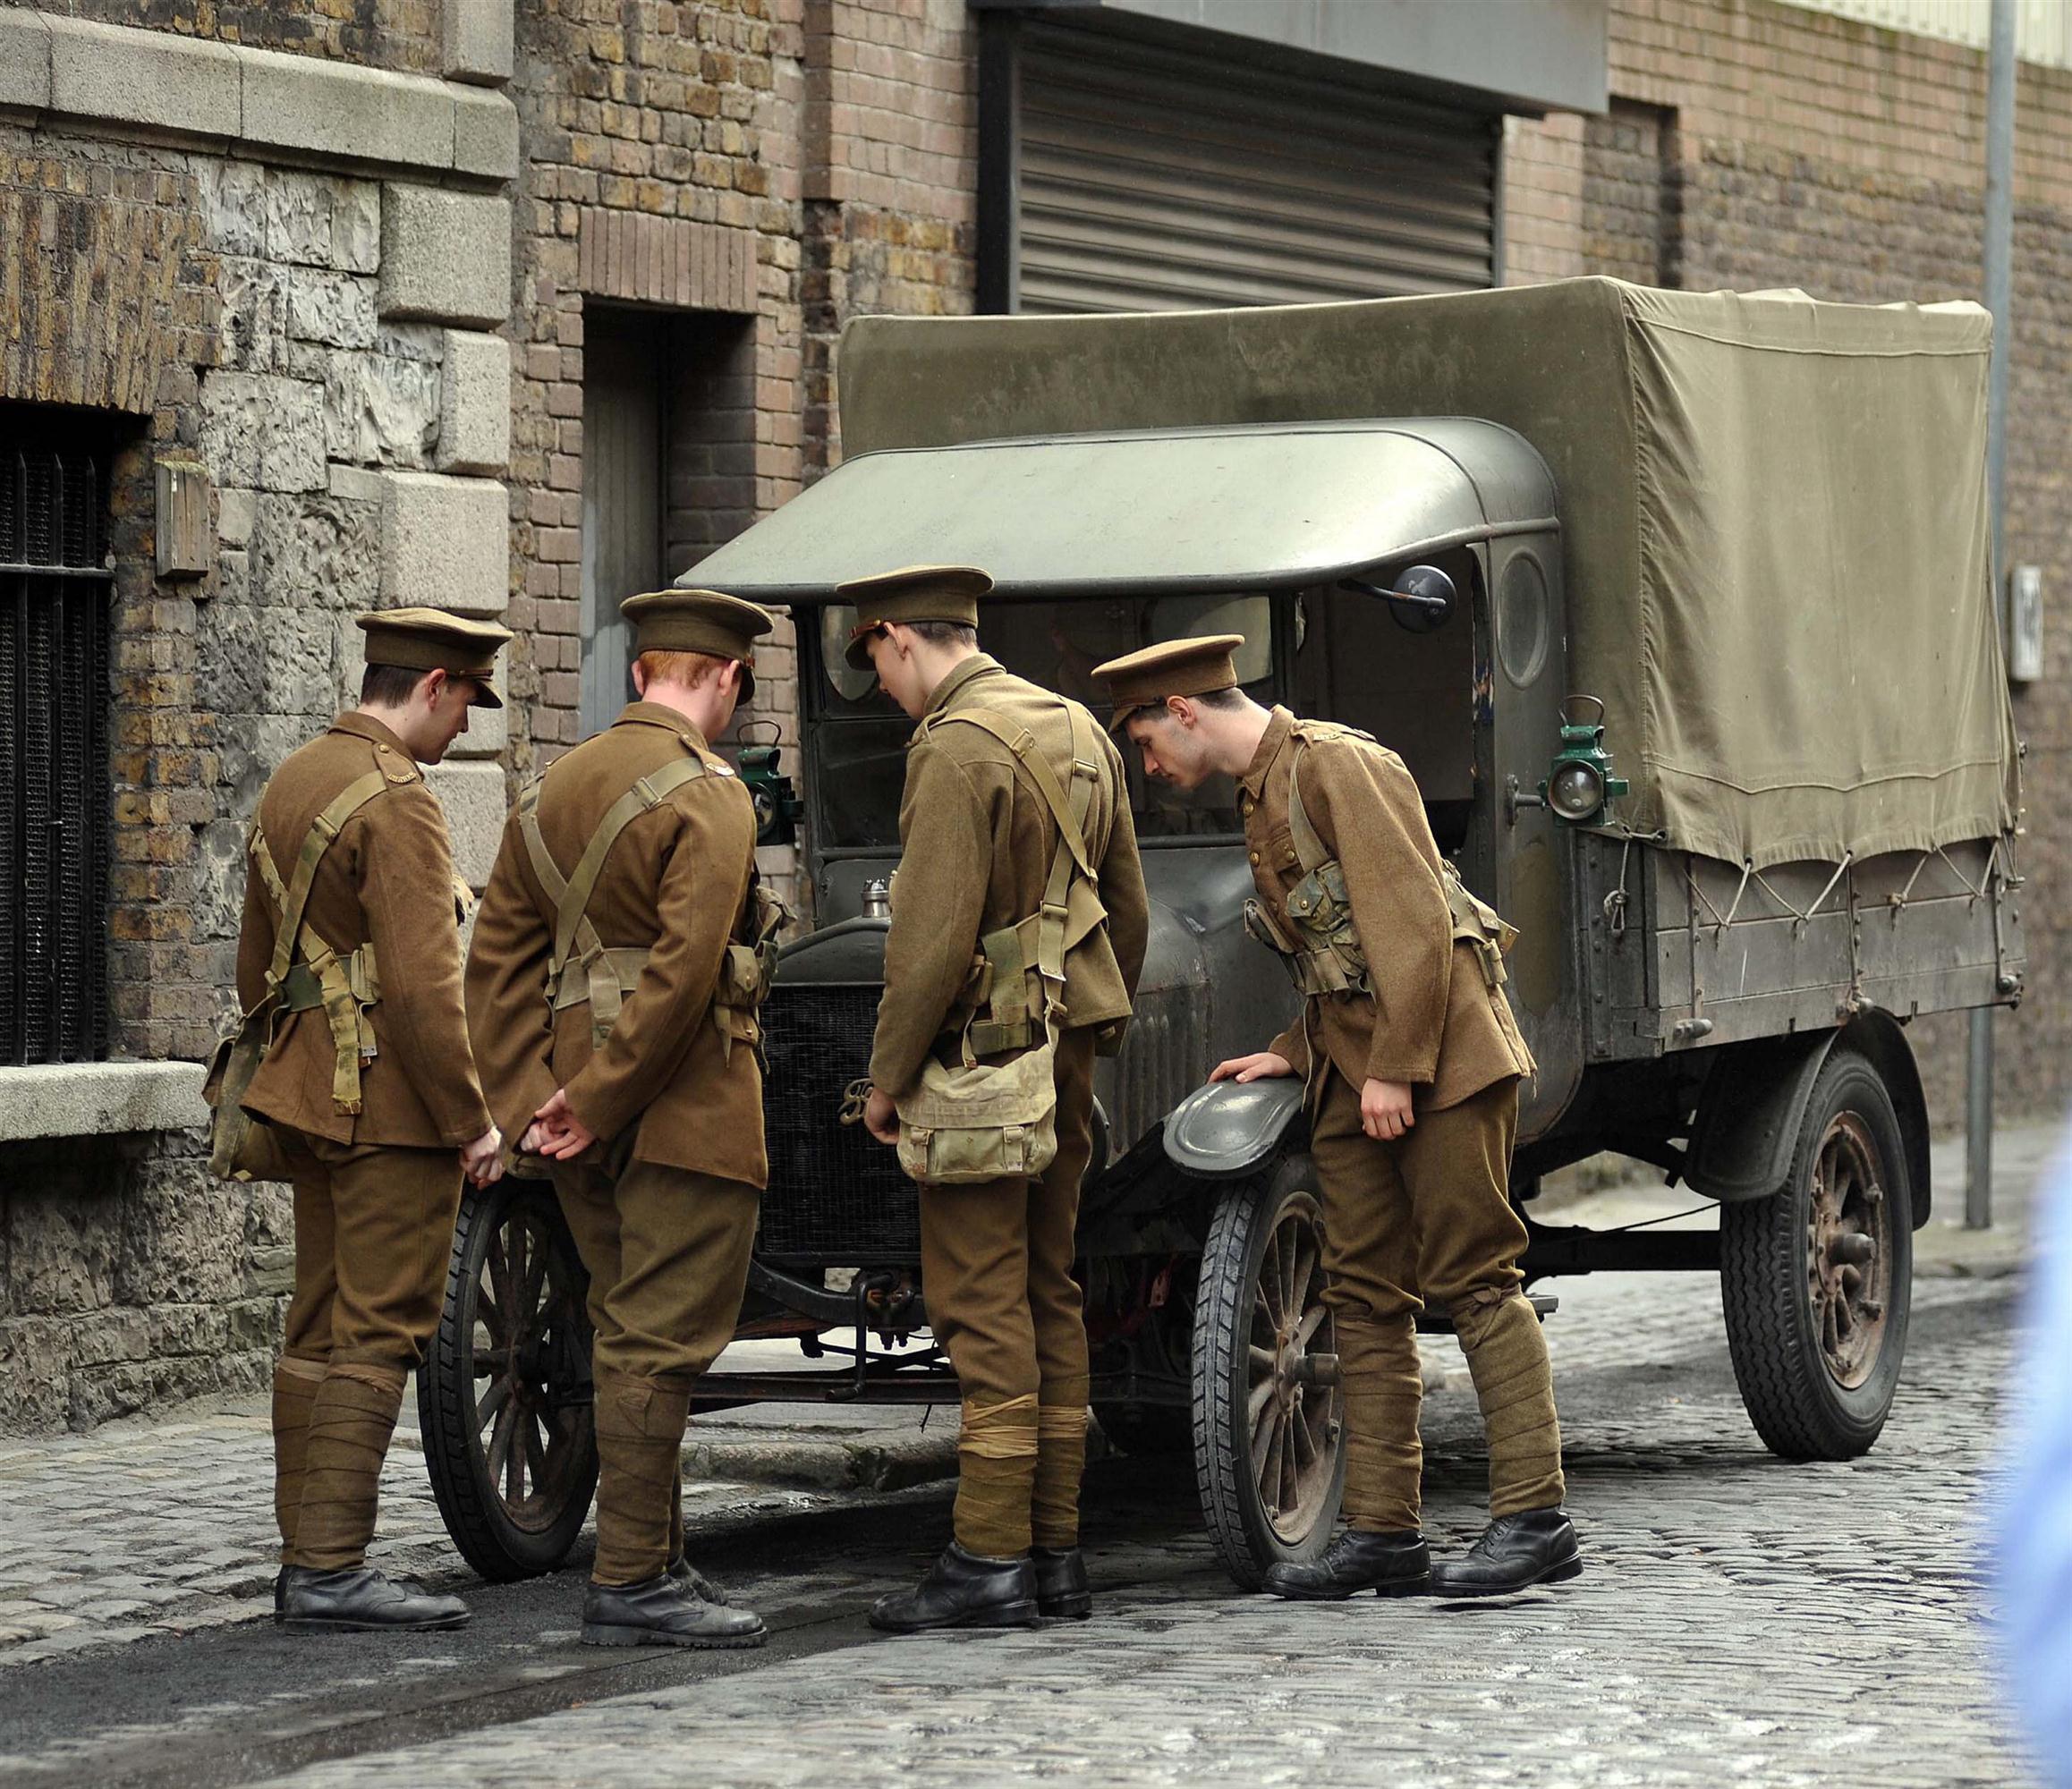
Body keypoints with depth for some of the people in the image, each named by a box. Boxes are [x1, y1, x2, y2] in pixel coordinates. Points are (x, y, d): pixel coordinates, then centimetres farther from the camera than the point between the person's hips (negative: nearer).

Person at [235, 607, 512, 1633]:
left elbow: (257, 960, 22)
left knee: (320, 1329, 12)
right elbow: (422, 986, -22)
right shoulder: (396, 803, -16)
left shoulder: (291, 782, 15)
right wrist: (472, 1120, -16)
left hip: (311, 1097, 10)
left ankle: (306, 1563, 15)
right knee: (379, 1334, -7)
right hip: (390, 1099, -10)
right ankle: (332, 1572, -9)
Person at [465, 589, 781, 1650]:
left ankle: (657, 1563, 19)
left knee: (629, 1334, 14)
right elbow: (684, 967, -21)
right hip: (684, 1104, -8)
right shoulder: (706, 797, -12)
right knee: (660, 1341, -6)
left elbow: (499, 955, 11)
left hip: (579, 1094, 8)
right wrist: (600, 1102, -16)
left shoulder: (551, 792, 13)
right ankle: (630, 1585, -6)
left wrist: (529, 1100, 5)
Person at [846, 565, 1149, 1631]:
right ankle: (1056, 1553, 15)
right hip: (1063, 1045, 9)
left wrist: (888, 1075, -13)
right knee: (1047, 1293, 12)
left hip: (982, 1056, -9)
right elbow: (1128, 911, 19)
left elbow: (933, 936, -21)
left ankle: (989, 1562, -6)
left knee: (982, 1303, -6)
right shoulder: (1079, 732, 13)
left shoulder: (956, 748, -15)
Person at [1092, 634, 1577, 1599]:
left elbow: (1411, 919, -17)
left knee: (1473, 1280, -10)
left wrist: (1395, 1069, -19)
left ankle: (1535, 1519, -10)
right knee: (1364, 1297, 5)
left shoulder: (1335, 763, -10)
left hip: (1437, 1048, -9)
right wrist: (1294, 1052, 10)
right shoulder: (1261, 795, 19)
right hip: (1353, 1064, 9)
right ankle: (1382, 1530, 7)